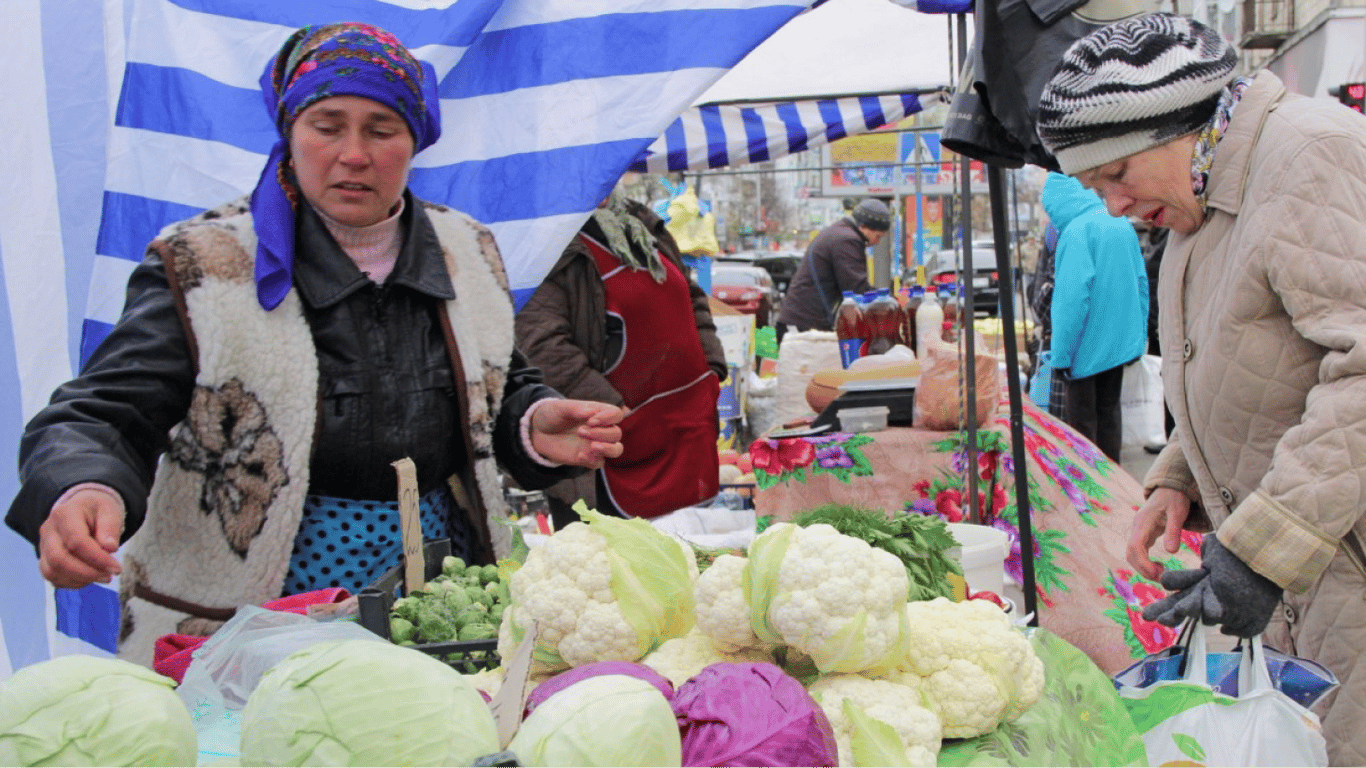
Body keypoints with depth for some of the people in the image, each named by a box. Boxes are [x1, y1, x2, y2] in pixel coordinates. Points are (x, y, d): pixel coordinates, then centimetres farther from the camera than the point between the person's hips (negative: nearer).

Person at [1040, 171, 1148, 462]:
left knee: (1081, 421, 3)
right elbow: (1141, 283, 12)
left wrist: (1061, 353, -17)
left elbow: (1073, 298, -22)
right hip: (1122, 341, 8)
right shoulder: (1123, 225, 6)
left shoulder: (1076, 231, -18)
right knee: (1109, 412, 18)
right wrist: (1138, 337, 18)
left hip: (1088, 347, -8)